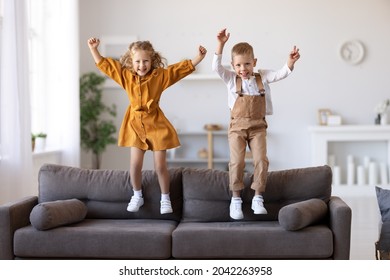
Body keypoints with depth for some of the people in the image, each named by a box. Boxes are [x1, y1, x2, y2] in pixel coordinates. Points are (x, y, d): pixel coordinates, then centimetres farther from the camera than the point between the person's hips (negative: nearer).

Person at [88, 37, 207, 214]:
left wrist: (199, 57, -16)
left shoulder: (160, 75, -5)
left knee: (160, 166, 3)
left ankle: (165, 198, 22)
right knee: (135, 164, -2)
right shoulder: (125, 76, 3)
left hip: (156, 124, -2)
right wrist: (93, 48, 6)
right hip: (135, 124, 2)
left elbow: (185, 67, -6)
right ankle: (137, 196, 22)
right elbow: (104, 64, 10)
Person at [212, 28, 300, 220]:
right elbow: (216, 67, -12)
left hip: (257, 126, 1)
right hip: (237, 126, -1)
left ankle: (258, 199, 3)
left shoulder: (262, 77, 4)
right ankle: (236, 199, 3)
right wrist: (221, 45, -23)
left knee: (261, 161, -8)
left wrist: (290, 62, -26)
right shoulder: (231, 79, 1)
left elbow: (281, 74, -5)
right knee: (237, 162, -9)